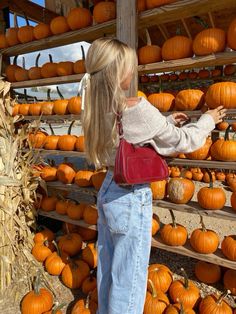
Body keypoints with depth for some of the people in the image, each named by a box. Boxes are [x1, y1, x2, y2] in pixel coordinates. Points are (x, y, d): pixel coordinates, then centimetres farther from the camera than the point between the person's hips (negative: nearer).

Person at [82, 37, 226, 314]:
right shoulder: (136, 108, -22)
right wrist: (207, 120, 8)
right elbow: (182, 141, -9)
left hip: (107, 191, 8)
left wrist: (167, 121, 17)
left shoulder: (97, 108, 2)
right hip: (131, 198, -8)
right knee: (129, 281, 13)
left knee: (107, 269, 26)